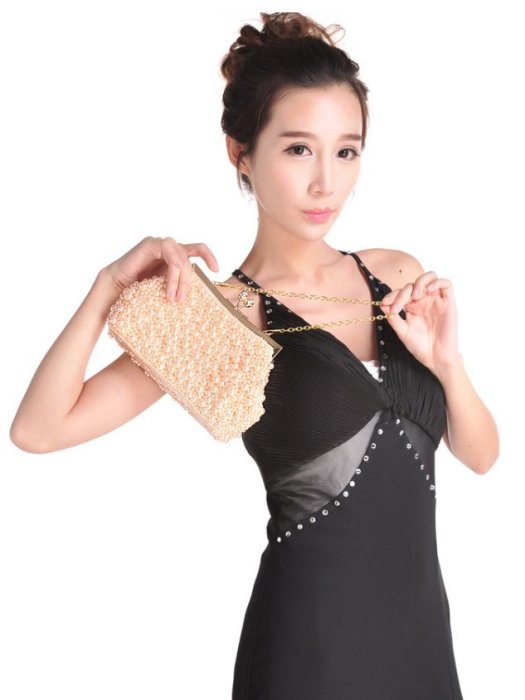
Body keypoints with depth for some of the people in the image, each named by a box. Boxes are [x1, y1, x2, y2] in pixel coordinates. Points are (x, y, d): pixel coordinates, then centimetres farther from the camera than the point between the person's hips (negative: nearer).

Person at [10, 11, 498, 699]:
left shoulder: (399, 277, 3)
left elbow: (480, 454, 7)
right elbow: (38, 429, -16)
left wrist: (447, 362, -10)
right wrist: (110, 286, -23)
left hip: (422, 624, 5)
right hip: (310, 641, -5)